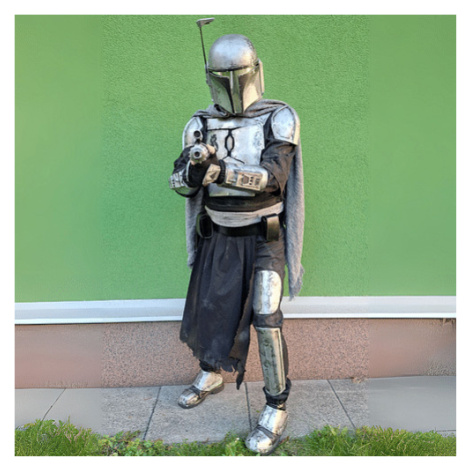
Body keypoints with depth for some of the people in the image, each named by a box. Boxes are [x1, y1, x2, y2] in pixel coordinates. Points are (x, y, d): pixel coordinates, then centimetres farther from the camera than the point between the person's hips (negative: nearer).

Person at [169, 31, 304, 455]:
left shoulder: (279, 118, -12)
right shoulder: (201, 125, -2)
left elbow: (273, 177, -25)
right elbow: (179, 185, -7)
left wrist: (221, 171, -39)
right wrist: (194, 167, -31)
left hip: (264, 237, -4)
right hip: (219, 237, 4)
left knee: (265, 319, -14)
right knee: (207, 308, 12)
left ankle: (276, 409, 4)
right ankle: (211, 375, 38)